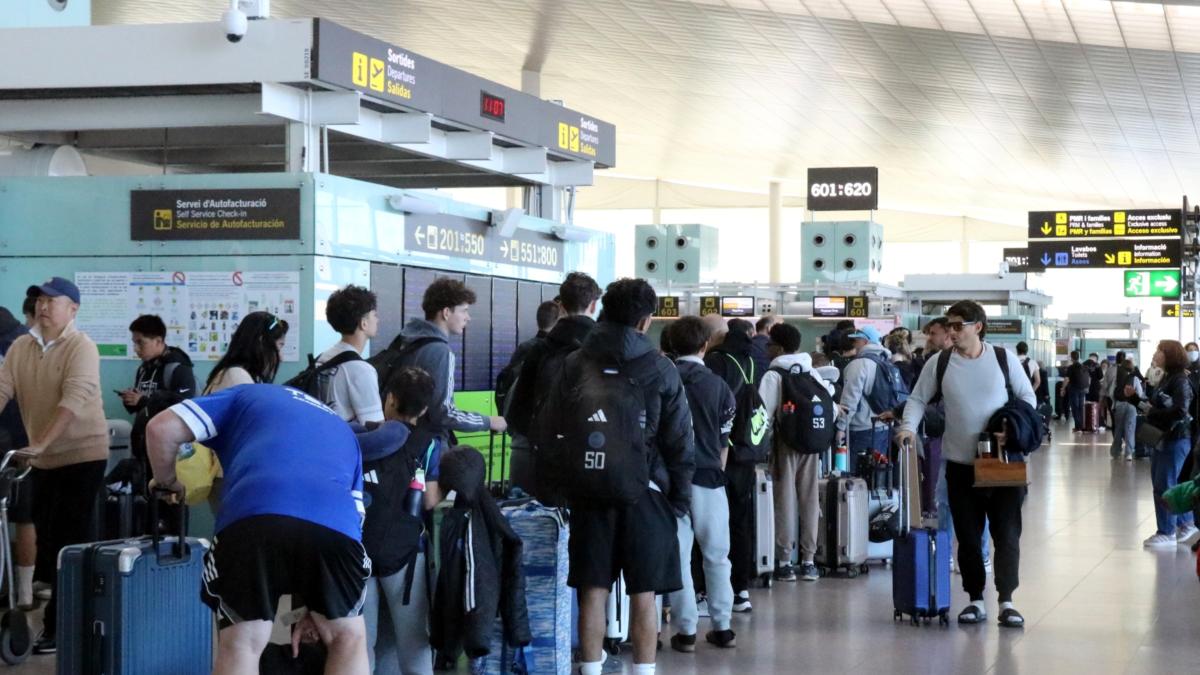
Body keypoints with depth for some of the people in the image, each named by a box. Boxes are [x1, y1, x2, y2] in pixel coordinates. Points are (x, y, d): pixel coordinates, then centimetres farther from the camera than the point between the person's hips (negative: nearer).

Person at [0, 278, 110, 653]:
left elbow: (73, 399, -25)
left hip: (82, 456, -6)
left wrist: (40, 444, -34)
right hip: (43, 459, 6)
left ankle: (61, 628, -1)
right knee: (47, 541, 11)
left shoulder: (81, 347, -13)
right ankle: (63, 618, 24)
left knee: (70, 544, -6)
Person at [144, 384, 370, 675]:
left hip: (253, 517, -2)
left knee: (239, 646, 13)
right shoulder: (343, 432, 41)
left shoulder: (247, 396, 32)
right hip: (336, 525, 2)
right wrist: (317, 609, 37)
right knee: (348, 637, 24)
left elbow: (161, 429, 18)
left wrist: (168, 484, 38)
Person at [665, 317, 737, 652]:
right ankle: (722, 627, 15)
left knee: (678, 556, 3)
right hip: (708, 477, 1)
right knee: (716, 555, 11)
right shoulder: (717, 386, -1)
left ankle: (686, 631, 3)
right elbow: (724, 442, 4)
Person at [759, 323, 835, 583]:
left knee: (785, 498, 0)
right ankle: (809, 560, 11)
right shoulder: (812, 374, 7)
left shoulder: (773, 375, -8)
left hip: (785, 442, -4)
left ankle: (784, 561, 0)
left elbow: (764, 413, -13)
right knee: (809, 498, 8)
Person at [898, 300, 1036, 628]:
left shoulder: (1004, 358, -1)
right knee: (968, 536, 6)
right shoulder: (939, 363, 1)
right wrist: (909, 426, -10)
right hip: (960, 465, 1)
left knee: (1007, 533, -4)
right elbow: (918, 399, 8)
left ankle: (1006, 601, -1)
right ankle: (976, 600, 16)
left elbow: (1027, 397, 6)